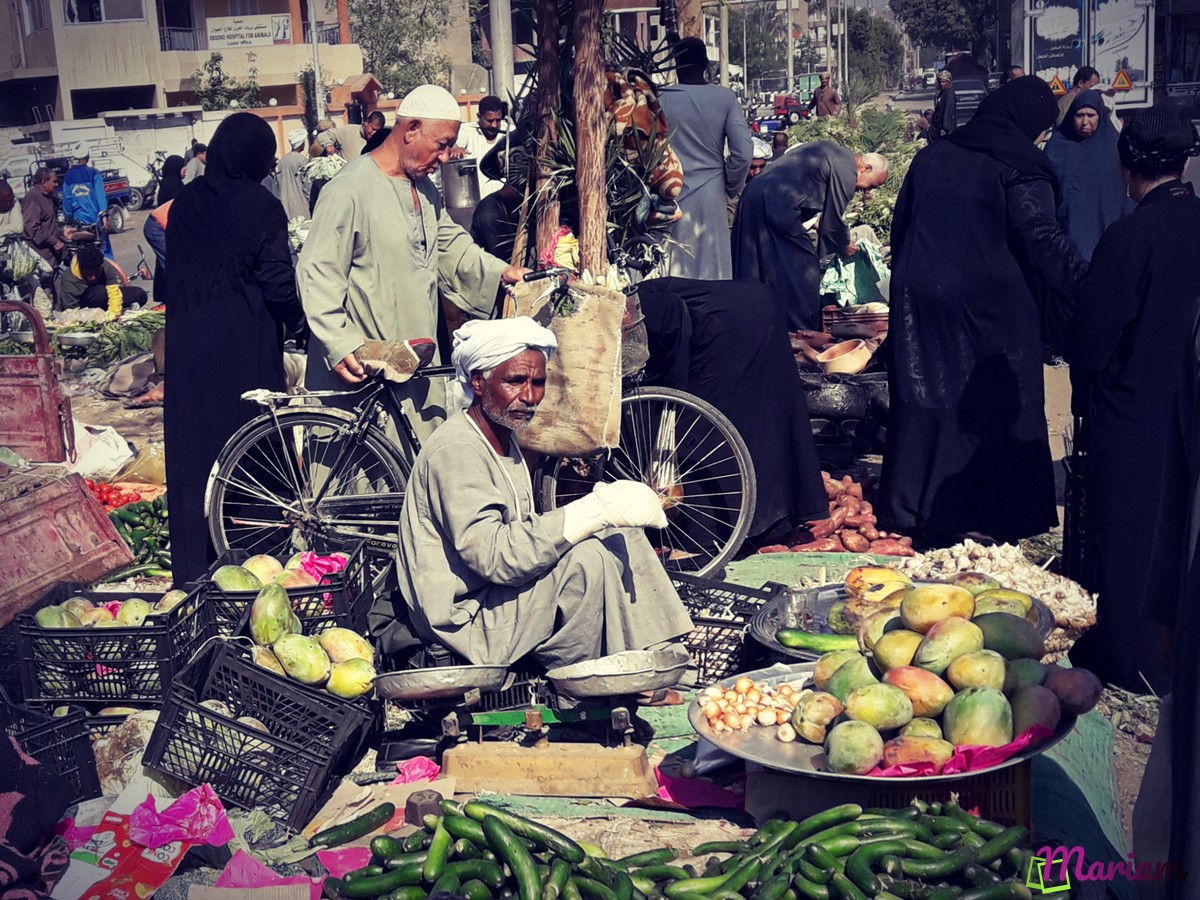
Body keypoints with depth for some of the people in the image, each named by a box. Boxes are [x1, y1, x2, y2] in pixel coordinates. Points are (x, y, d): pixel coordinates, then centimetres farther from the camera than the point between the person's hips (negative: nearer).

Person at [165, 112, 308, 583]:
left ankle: (193, 562, 16)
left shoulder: (185, 201, 5)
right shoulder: (261, 206, -10)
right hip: (244, 344, -4)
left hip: (188, 343, 5)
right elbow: (277, 281, -11)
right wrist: (299, 322, 4)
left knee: (193, 445, 10)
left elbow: (171, 270, 11)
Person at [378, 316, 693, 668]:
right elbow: (493, 555, -30)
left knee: (623, 535, -1)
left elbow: (525, 535, 9)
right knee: (589, 558, -26)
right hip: (465, 616, -9)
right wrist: (596, 511, -32)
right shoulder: (455, 450, -20)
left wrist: (606, 506, -6)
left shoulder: (507, 440, 12)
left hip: (499, 593, 10)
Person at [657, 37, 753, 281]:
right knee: (711, 268, 8)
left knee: (672, 272, 7)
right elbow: (743, 152, -8)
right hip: (710, 195, 0)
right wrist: (733, 186, 8)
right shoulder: (725, 98, -3)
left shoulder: (660, 99, -5)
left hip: (669, 195, 0)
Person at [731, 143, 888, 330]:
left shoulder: (834, 152, 19)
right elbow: (833, 220, -5)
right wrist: (844, 245, 14)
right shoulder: (846, 172, -10)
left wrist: (812, 223, 27)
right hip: (777, 208, -10)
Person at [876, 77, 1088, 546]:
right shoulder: (1021, 168, -9)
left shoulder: (933, 155, 10)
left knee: (923, 400, 12)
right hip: (990, 307, -6)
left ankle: (908, 508, 17)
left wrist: (906, 280, 25)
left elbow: (901, 224, 16)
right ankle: (990, 515, 8)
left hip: (920, 298, 6)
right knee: (997, 404, 4)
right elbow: (1043, 239, -20)